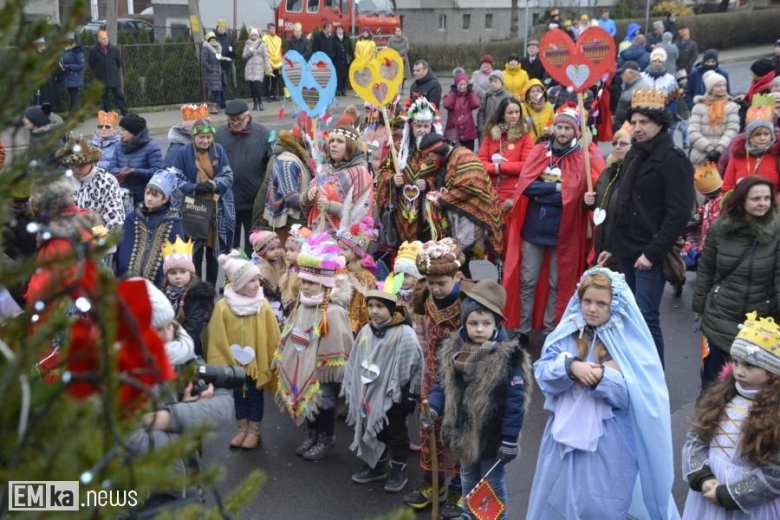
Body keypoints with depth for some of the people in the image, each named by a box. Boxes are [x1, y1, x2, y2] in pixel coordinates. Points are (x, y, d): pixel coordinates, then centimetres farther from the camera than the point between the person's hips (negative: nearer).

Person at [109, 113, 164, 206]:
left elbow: (157, 171, -18)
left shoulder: (151, 147, -9)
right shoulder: (120, 147, 10)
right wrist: (120, 171, -17)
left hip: (145, 198, -5)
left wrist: (135, 172, -26)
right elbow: (111, 168, 6)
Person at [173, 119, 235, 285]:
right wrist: (194, 188, -22)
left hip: (216, 209, 3)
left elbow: (228, 176, 0)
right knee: (195, 252, -2)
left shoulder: (218, 150, 0)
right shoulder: (184, 153, -6)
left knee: (213, 250, 12)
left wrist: (213, 185, -20)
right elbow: (176, 180, -6)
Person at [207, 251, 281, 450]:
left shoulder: (263, 305, -12)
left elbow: (272, 338, -6)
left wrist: (271, 363, -4)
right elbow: (218, 340, -8)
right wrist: (227, 364, -8)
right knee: (238, 396, 16)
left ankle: (254, 432, 27)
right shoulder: (222, 307, -14)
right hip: (234, 364, 1)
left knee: (255, 396, 12)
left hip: (257, 362, 0)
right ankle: (242, 429, 32)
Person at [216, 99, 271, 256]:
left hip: (254, 200, -2)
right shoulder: (219, 134, 0)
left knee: (252, 241, 11)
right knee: (229, 239, 15)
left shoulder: (263, 134, -5)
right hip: (226, 199, 2)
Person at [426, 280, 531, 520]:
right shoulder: (453, 349, -3)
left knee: (493, 482, 13)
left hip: (492, 435, -5)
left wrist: (510, 439, -17)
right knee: (468, 479, 24)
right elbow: (443, 384, 6)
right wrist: (433, 408, -11)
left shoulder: (507, 356, -20)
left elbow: (515, 401, -18)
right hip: (464, 431, 6)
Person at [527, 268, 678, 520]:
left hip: (609, 443, -3)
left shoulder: (629, 342, -8)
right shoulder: (567, 333, 1)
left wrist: (604, 377, -26)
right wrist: (570, 366, -24)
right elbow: (542, 374, -6)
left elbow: (636, 395, -12)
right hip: (567, 435, 3)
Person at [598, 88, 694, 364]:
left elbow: (679, 213, -18)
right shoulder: (634, 155, 14)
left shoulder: (674, 160, -12)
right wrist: (612, 245, 18)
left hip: (650, 254, -8)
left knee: (646, 319, -8)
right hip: (626, 250, 8)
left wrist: (652, 252, -20)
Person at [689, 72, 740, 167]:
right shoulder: (699, 107, 9)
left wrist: (719, 149, -16)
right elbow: (693, 132, -2)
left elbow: (732, 130, -2)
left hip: (725, 157, 0)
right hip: (701, 158, 0)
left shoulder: (731, 106, 9)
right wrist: (709, 149, -14)